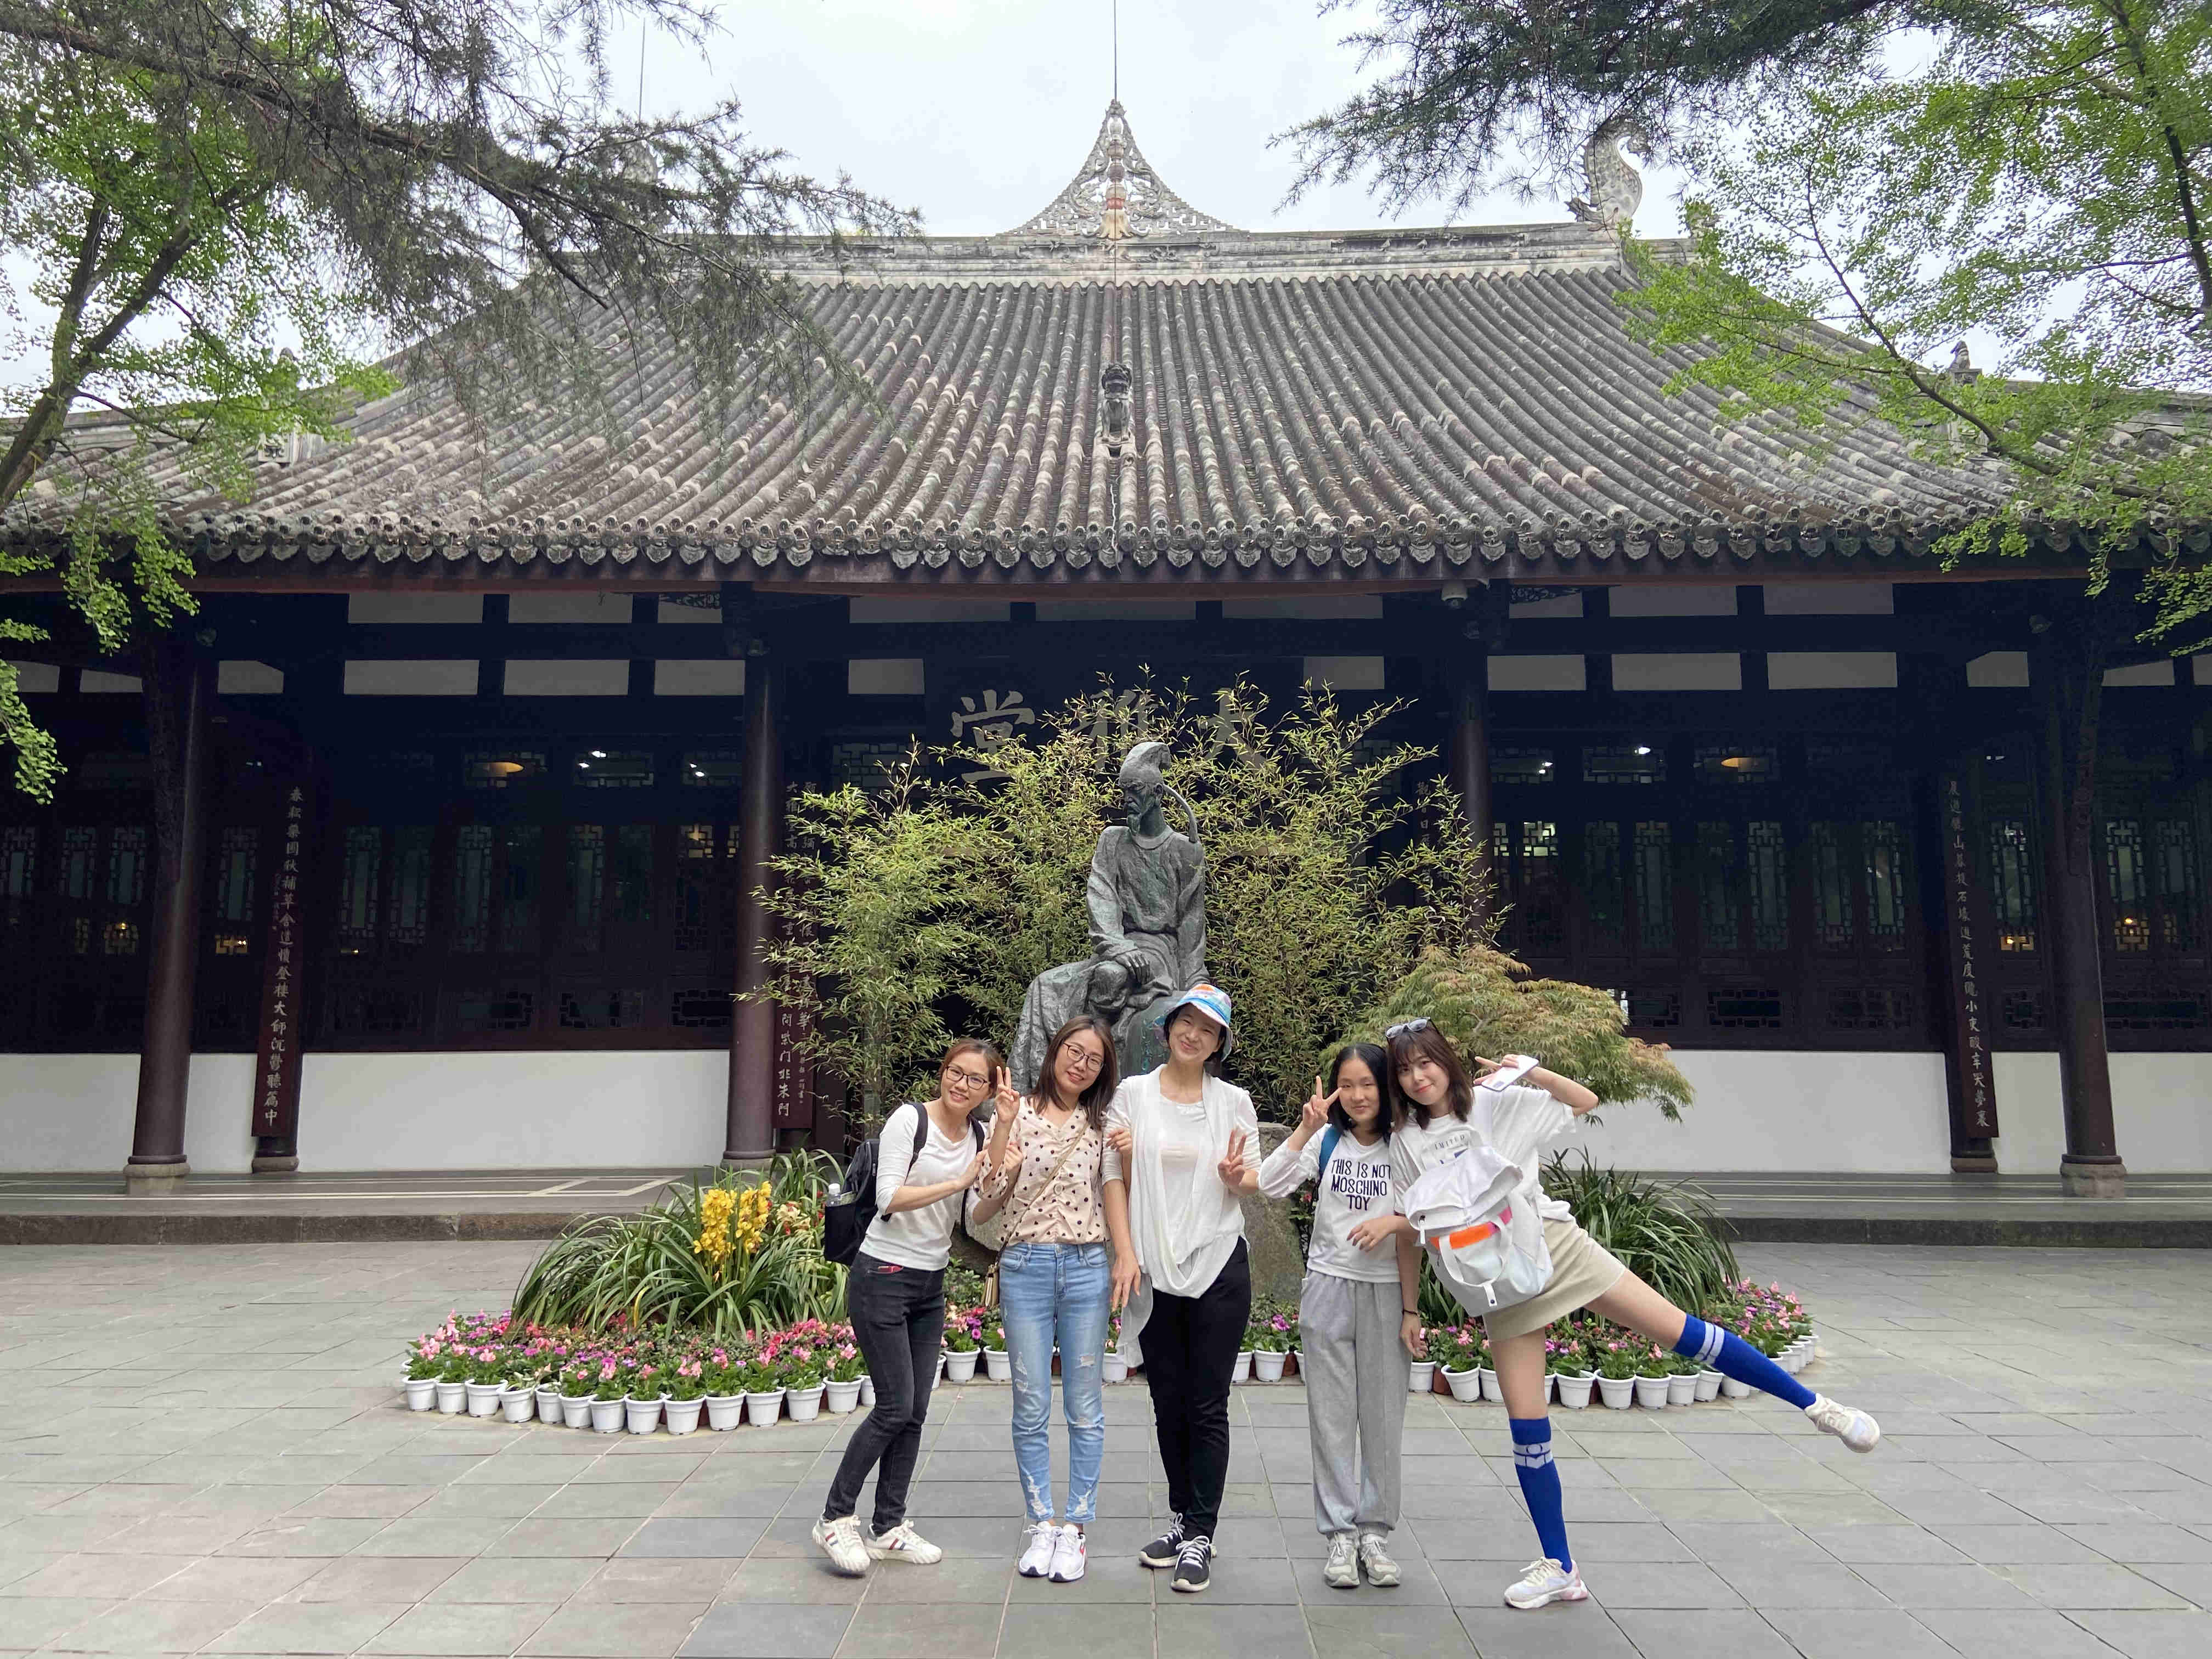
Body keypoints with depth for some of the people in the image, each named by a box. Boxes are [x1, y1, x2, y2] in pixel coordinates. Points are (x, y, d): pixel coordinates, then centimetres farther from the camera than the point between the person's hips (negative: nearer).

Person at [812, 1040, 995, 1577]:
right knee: (895, 1406, -7)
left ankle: (889, 1528, 20)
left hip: (931, 1286, 6)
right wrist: (959, 1182, -21)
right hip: (882, 1279, -6)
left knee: (915, 1411, 8)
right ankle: (835, 1518, 10)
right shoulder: (910, 1119, -11)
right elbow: (888, 1199, -19)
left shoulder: (981, 1136, 6)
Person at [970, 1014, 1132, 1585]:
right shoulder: (1017, 1113, 1)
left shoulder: (1101, 1125, 8)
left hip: (1087, 1269, 1)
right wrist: (1004, 1126, -14)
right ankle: (1042, 1525, 18)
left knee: (1085, 1409, 5)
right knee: (1031, 1408, 4)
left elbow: (1113, 1199, 10)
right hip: (1025, 1267, -1)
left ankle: (1076, 1528, 16)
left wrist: (1126, 1262, -2)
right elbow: (990, 1200, -6)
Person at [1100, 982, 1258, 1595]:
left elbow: (1254, 1182, 7)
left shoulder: (1234, 1102, 3)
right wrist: (1125, 1253, -8)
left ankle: (1200, 1536, 9)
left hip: (1218, 1268, -1)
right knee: (1169, 1404, 11)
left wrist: (1236, 1175, -14)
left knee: (1208, 1407, 0)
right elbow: (1115, 1179, 3)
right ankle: (1185, 1517, 27)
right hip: (1154, 1269, 1)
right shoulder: (1132, 1094, 3)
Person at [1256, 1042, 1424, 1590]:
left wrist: (1411, 1310, -2)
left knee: (1384, 1417, 5)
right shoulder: (1326, 1141, 0)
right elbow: (1270, 1184, -13)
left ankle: (1375, 1532, 18)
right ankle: (1340, 1534, 13)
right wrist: (1305, 1128, -19)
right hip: (1328, 1289, 0)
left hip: (1386, 1293, 0)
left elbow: (1411, 1235, 2)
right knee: (1332, 1417, 4)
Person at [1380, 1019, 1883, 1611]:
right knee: (1526, 1427, 1)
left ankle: (1816, 1405, 8)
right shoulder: (1404, 1142, 2)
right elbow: (1412, 1223, 8)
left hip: (1553, 1244, -1)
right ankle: (1559, 1569, 14)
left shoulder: (1495, 1103, -2)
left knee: (1678, 1330, -7)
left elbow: (1584, 1100, 2)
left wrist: (1531, 1072, -13)